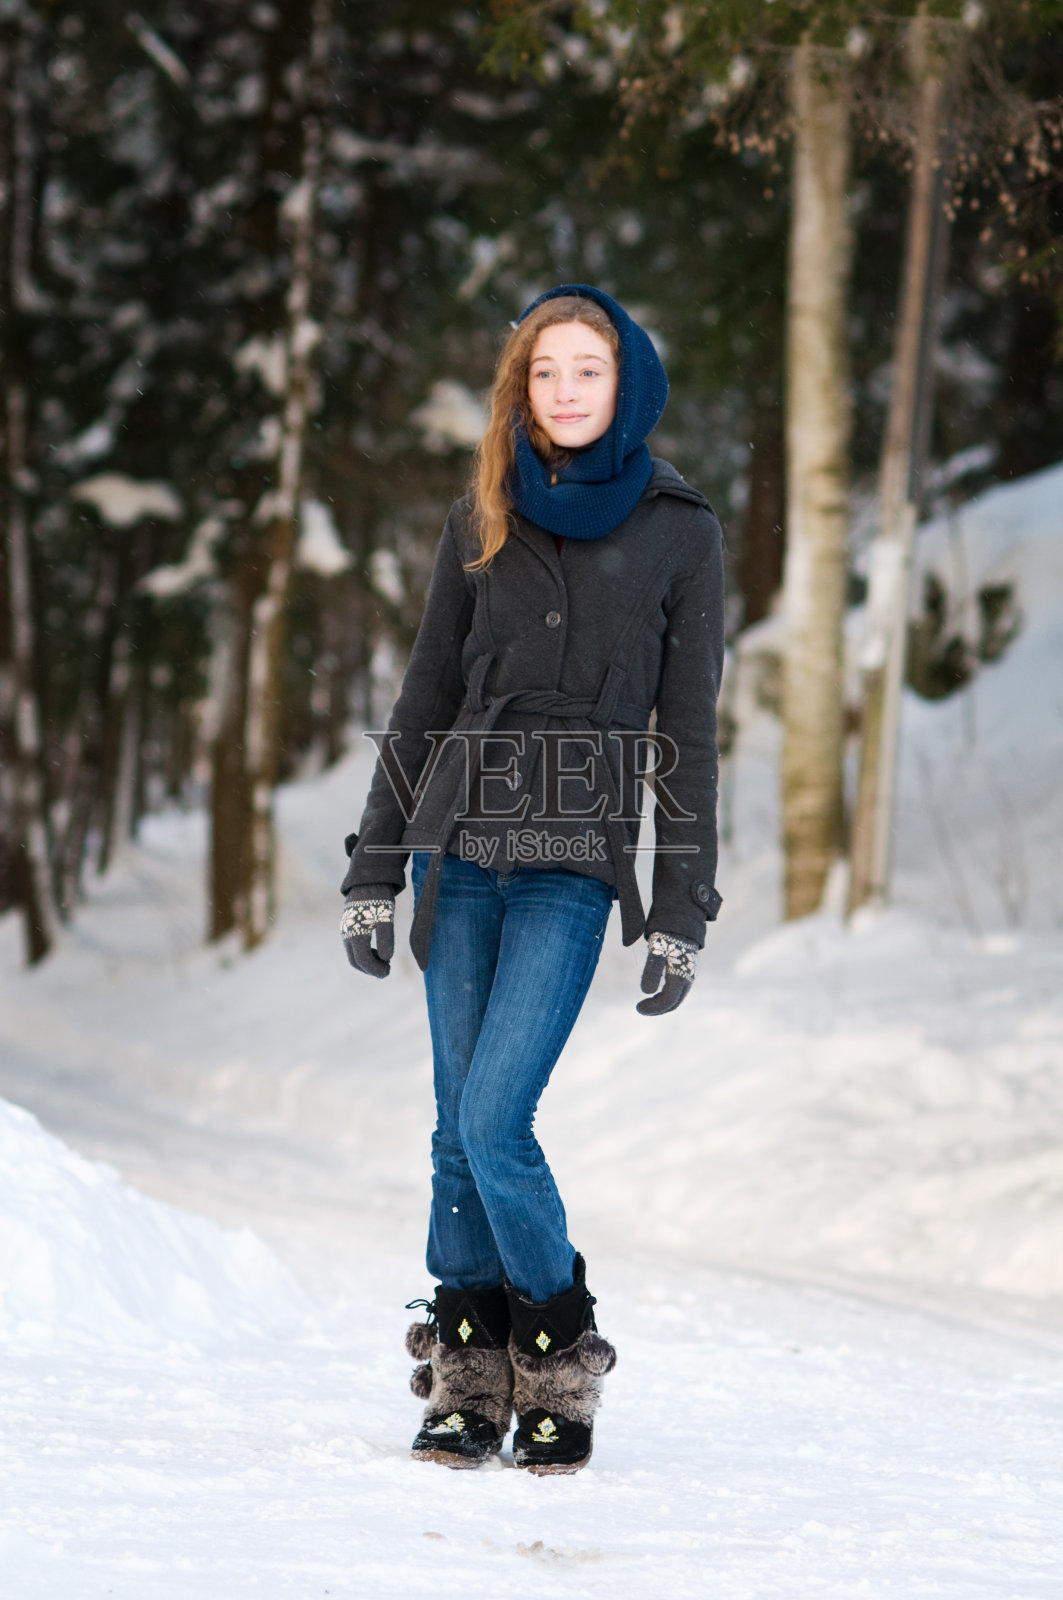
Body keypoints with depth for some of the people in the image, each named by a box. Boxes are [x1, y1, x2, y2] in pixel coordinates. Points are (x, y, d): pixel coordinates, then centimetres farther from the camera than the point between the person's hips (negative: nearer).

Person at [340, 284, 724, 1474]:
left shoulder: (679, 531, 3)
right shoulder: (482, 521, 10)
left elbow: (687, 731, 2)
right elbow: (424, 699, 13)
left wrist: (682, 913, -3)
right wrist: (373, 870, 8)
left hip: (576, 861, -3)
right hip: (460, 849, 3)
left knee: (492, 1121, -14)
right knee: (459, 1126, 3)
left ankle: (562, 1364, 3)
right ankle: (468, 1377, 12)